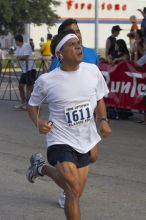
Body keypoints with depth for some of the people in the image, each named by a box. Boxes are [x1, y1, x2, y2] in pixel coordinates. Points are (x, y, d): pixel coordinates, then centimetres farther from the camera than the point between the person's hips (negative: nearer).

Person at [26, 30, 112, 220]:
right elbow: (32, 105, 3)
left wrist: (103, 120, -6)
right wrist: (38, 122, -16)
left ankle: (42, 168, 41)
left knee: (75, 191, 15)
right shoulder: (46, 81, -14)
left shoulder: (92, 70, -5)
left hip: (85, 140, 5)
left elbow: (99, 99, 11)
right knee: (74, 190, -19)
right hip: (61, 141, -5)